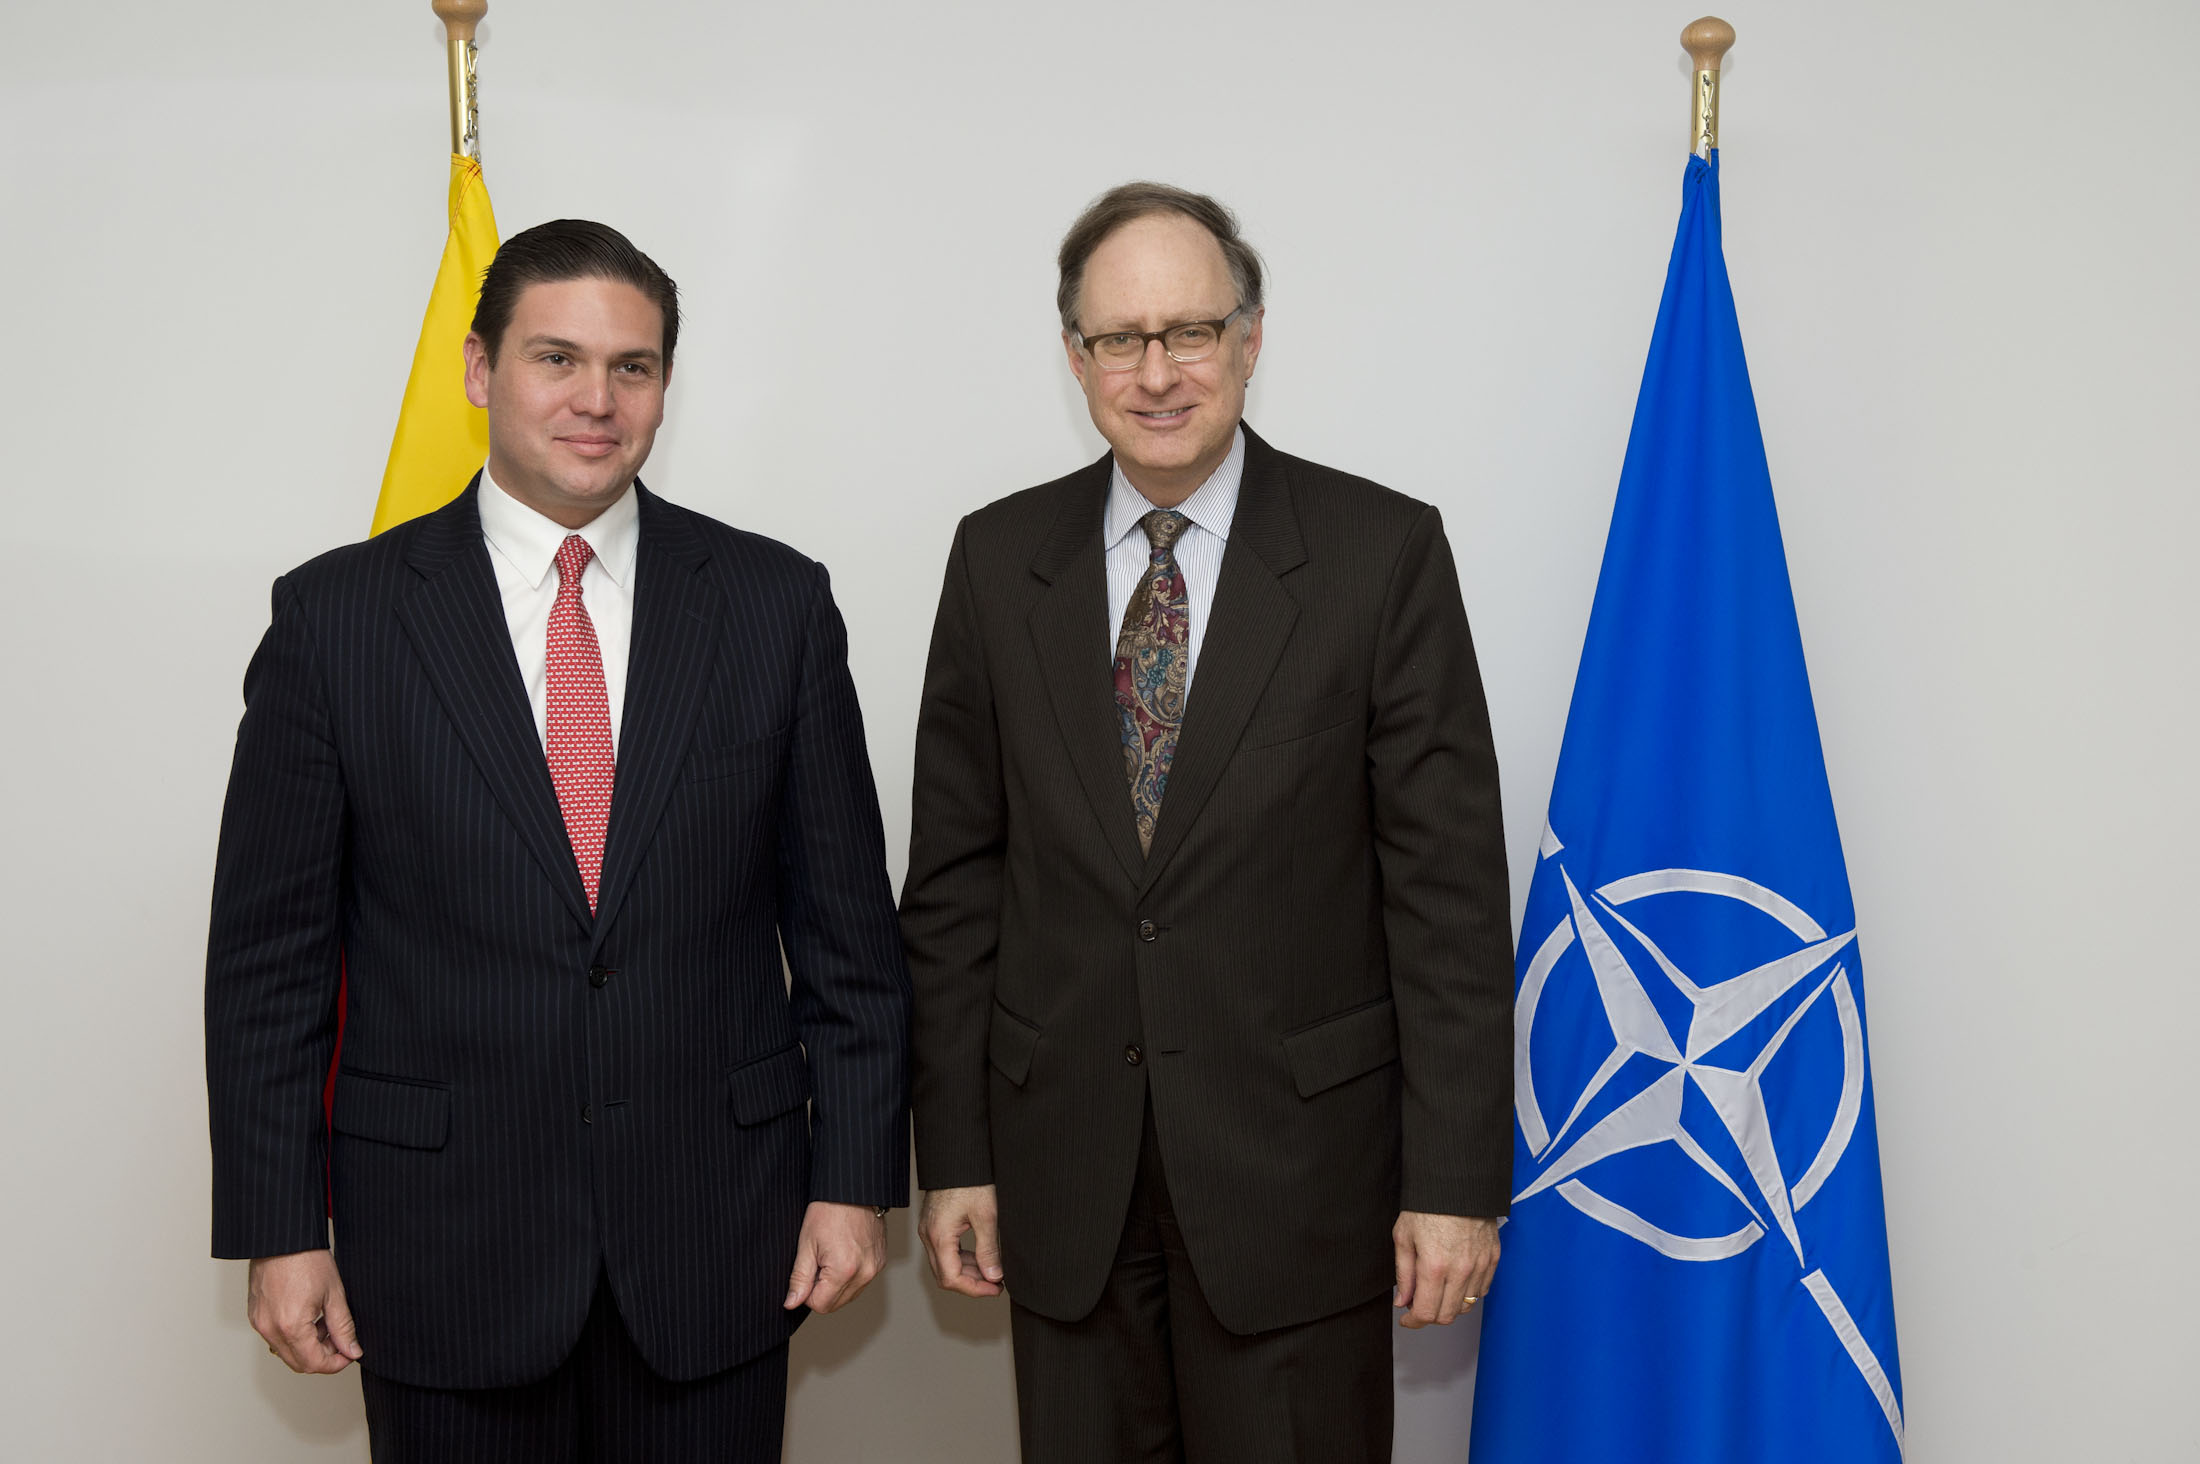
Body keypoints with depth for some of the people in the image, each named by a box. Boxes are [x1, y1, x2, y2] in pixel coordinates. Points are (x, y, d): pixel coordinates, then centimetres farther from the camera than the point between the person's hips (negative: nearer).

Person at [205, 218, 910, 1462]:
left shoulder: (775, 602, 1)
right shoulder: (335, 615, -2)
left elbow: (845, 920, 3)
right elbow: (271, 950, 0)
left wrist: (856, 1175, 0)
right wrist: (280, 1227, -3)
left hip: (718, 1230, 1)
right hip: (444, 1239, -1)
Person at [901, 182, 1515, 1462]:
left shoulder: (1383, 552, -5)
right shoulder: (1000, 560, 4)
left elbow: (1448, 884, -6)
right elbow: (954, 876, 5)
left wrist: (1458, 1178, -9)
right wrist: (954, 1153, 3)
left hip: (1298, 1163, -2)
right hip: (1063, 1158, 3)